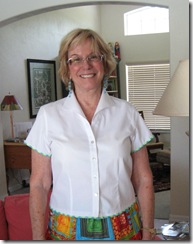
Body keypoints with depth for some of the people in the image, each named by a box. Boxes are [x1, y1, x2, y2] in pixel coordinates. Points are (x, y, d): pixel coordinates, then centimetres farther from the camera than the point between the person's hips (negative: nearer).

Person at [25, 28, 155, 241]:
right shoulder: (48, 115, -6)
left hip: (124, 229, 1)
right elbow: (39, 185, -4)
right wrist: (39, 238, -5)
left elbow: (143, 179, 0)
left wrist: (148, 232, 0)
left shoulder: (127, 112, -3)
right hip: (66, 230, -1)